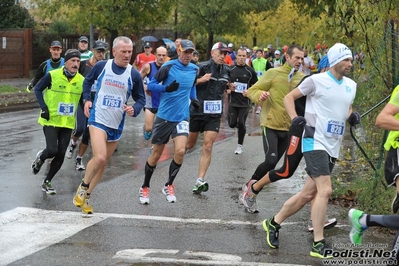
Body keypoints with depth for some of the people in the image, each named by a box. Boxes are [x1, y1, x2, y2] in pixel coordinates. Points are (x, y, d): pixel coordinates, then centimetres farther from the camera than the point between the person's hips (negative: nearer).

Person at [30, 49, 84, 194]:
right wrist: (44, 107, -9)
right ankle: (40, 158, 20)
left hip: (68, 123, 4)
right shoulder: (52, 76, -11)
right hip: (51, 120, -4)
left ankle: (47, 182, 20)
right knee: (52, 150, -16)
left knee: (61, 155, 2)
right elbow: (38, 89, 1)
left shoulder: (82, 80, 0)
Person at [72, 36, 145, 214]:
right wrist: (86, 99, 1)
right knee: (99, 157, -22)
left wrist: (134, 109, -13)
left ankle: (86, 196, 30)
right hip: (98, 119, -4)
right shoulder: (101, 66, -5)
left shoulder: (134, 75, -3)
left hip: (117, 125, 4)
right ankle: (83, 187, 4)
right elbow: (87, 81, 14)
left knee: (103, 163, 13)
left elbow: (141, 99, 7)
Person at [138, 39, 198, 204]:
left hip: (182, 117, 3)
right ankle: (145, 188, 27)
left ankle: (169, 185, 7)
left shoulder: (194, 69, 3)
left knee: (180, 151, -16)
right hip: (164, 116, -3)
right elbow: (151, 85, -10)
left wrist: (193, 98, 7)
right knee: (156, 154, 7)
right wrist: (166, 88, -25)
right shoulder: (168, 67, -11)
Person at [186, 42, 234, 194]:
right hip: (197, 111, -3)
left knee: (207, 147, -8)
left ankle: (200, 181, -9)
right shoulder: (202, 67, -10)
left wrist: (230, 87, 5)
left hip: (215, 113, 3)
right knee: (189, 144, 11)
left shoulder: (226, 70, 7)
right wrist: (200, 80, -28)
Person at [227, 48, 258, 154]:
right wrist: (227, 89, -7)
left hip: (245, 102, -1)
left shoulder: (250, 71, -2)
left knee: (241, 124, -3)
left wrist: (249, 92, -12)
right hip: (232, 101, 1)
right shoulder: (230, 69, 1)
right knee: (232, 124, -3)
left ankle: (240, 145, 16)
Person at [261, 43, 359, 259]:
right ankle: (318, 245, -12)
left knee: (309, 193, 10)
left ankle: (274, 223, 27)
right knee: (325, 190, -17)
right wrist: (294, 118, -17)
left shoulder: (351, 85, 11)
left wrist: (352, 116, 4)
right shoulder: (316, 80, -8)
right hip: (315, 142, -7)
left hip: (333, 147, 7)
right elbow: (289, 97, 0)